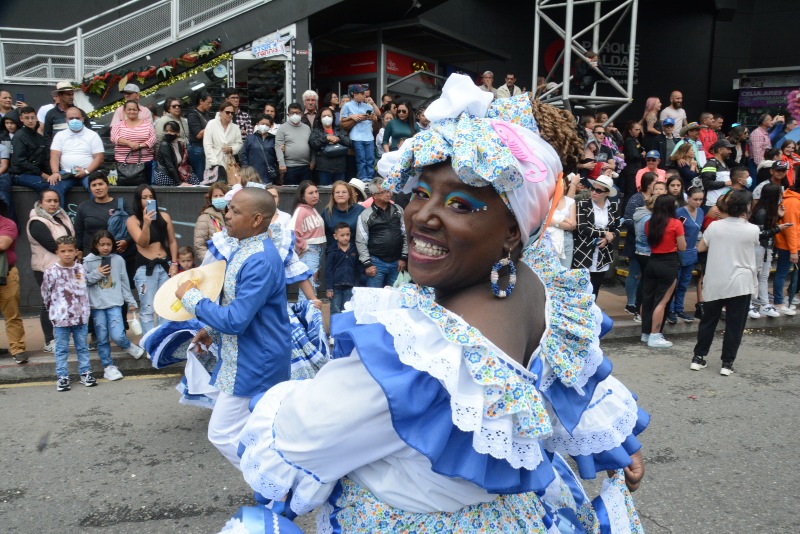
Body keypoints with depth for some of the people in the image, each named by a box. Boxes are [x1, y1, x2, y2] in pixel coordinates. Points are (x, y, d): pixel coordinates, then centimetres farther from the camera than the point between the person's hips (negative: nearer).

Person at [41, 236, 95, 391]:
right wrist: (53, 308, 9)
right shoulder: (52, 272, -9)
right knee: (62, 349, 7)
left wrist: (85, 310, 11)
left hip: (81, 316, 3)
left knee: (82, 347, 12)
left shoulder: (81, 269, 2)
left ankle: (85, 373, 21)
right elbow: (45, 293, 1)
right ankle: (62, 377, 14)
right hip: (61, 318, -3)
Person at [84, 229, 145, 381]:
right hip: (97, 305, 0)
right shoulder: (88, 261, 0)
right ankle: (108, 366, 18)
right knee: (102, 339, 5)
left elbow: (125, 282, 10)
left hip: (115, 304, 0)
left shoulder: (118, 260, 4)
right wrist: (96, 274, -12)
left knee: (117, 336, -11)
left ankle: (128, 346, 21)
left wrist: (131, 301, 13)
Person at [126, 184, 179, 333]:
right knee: (147, 309, -2)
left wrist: (174, 263, 2)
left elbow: (172, 241, 9)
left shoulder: (164, 216, 5)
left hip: (165, 266, 3)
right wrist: (146, 223, -27)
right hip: (145, 268, -3)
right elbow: (142, 242, -13)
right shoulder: (133, 220, -2)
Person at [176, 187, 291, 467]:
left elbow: (236, 320, -28)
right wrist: (212, 330, 16)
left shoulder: (259, 261, -26)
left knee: (222, 434, -1)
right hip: (258, 358, 10)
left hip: (254, 363, -10)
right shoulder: (248, 249, 6)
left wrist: (191, 296, -16)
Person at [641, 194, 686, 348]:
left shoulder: (649, 223, 3)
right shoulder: (676, 223, -11)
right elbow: (682, 248, -7)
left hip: (652, 262, 5)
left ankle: (646, 332, 23)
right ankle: (654, 337, -1)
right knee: (662, 301, -1)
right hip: (669, 264, -5)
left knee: (648, 298, 13)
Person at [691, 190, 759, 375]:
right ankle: (727, 363, 8)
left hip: (714, 283, 3)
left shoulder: (715, 226, -3)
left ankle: (698, 357, 18)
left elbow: (700, 248, 7)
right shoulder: (753, 230, -8)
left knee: (708, 321, 14)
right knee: (734, 325, 6)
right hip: (740, 284, -2)